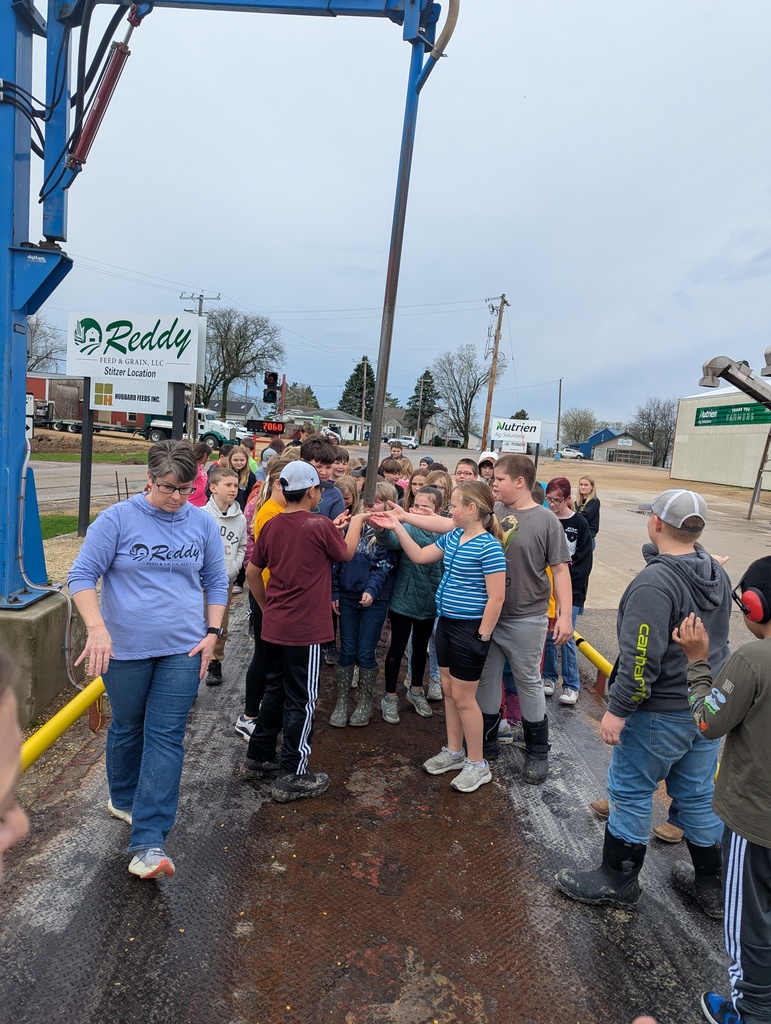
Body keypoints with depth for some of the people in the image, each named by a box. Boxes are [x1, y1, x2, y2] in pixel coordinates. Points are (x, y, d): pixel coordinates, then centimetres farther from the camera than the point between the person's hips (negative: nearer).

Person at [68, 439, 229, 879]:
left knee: (166, 737, 0)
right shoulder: (117, 519, -9)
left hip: (183, 649, 1)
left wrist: (213, 632, -1)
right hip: (125, 648, -1)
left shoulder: (203, 524, -2)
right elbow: (82, 575, -8)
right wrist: (97, 628, -22)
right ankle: (124, 799, 45)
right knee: (127, 727, 18)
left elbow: (216, 582, 7)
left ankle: (149, 843, 8)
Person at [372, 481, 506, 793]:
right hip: (446, 623, 8)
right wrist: (397, 527, 7)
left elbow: (496, 597, -20)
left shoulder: (489, 547, -20)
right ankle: (454, 752, 35)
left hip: (470, 628, -8)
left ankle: (477, 764, 23)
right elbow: (420, 556, 12)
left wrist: (482, 637, -17)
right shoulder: (452, 537, 4)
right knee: (449, 689, 17)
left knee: (462, 696, 3)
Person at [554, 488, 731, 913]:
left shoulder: (654, 583, -26)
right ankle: (711, 887, 39)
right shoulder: (718, 574, 1)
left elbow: (641, 659, -26)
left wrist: (617, 711, -18)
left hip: (661, 714, -8)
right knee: (697, 796, 22)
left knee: (630, 794, 10)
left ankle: (617, 882, 27)